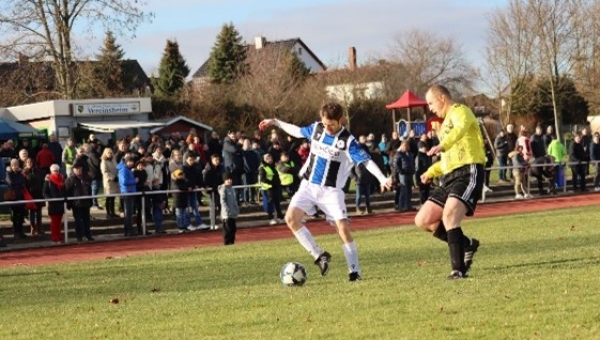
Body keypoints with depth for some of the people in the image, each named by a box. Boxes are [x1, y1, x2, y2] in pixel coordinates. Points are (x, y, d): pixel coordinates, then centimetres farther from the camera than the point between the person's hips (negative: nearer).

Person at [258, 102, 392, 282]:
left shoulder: (348, 140, -14)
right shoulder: (316, 128, 0)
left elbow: (366, 161, -20)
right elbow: (298, 131, 21)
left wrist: (383, 179, -34)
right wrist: (275, 122, 24)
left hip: (331, 191, -4)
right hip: (309, 185, 4)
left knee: (343, 228, -15)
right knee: (291, 218, -14)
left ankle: (354, 271, -6)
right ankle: (320, 255, -5)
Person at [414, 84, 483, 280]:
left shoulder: (459, 111, -2)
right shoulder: (446, 123, 26)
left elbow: (462, 127, -28)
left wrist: (442, 146, -46)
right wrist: (431, 172, 22)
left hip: (468, 173, -10)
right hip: (450, 177, 10)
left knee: (449, 216, -29)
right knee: (423, 220, 2)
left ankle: (459, 269, -25)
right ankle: (467, 244, 15)